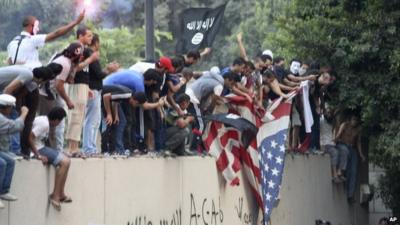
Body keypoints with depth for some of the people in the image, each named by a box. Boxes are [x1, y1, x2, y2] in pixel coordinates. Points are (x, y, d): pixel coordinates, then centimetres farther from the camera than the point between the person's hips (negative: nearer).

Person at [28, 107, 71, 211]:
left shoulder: (44, 120, 11)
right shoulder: (44, 123, -19)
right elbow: (30, 138, -25)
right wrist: (38, 156, -22)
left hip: (41, 147, 11)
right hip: (38, 149, -11)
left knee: (66, 160, 11)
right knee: (64, 162, -16)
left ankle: (61, 194, 8)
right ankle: (55, 195, -12)